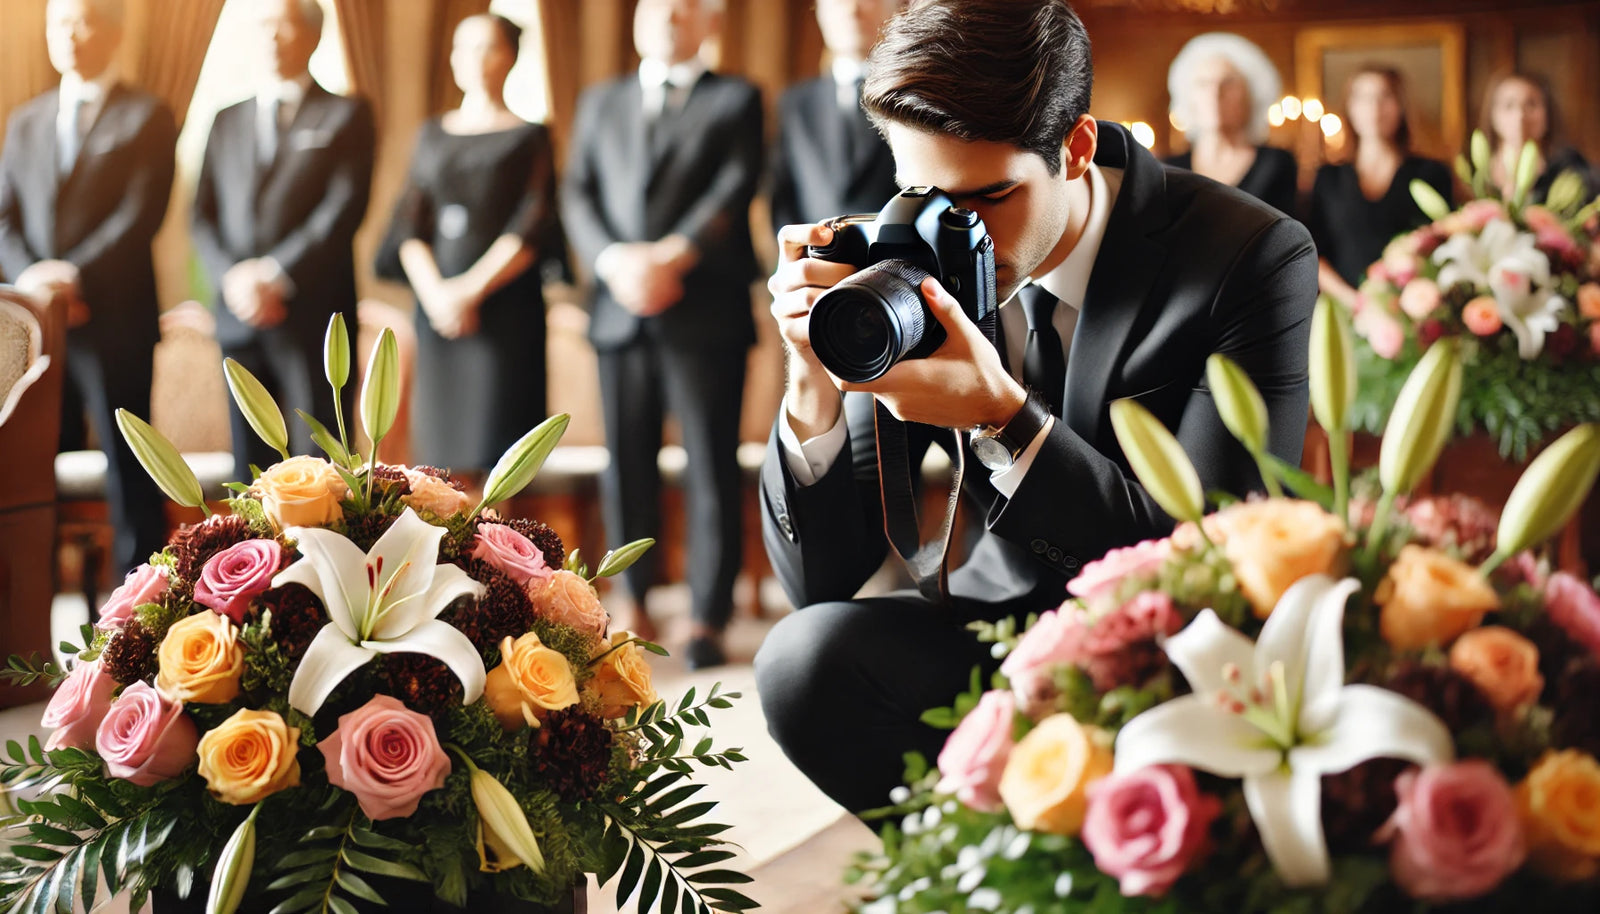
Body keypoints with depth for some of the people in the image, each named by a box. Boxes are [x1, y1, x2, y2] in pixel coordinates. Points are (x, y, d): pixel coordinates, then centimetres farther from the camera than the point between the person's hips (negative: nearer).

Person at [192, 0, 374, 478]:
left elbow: (345, 209, -7)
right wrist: (232, 277, -7)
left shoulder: (346, 115, 5)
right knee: (251, 468, 6)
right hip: (239, 319, 4)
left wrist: (275, 275, -14)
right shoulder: (227, 121, 18)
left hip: (313, 315, -4)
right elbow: (204, 215, 12)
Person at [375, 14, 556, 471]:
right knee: (443, 442, 1)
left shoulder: (529, 137, 4)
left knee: (497, 435, -9)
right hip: (438, 307, 4)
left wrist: (473, 290, -14)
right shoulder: (432, 136, 15)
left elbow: (531, 230, -6)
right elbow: (410, 226, 8)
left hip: (506, 303, -4)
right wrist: (434, 292, -9)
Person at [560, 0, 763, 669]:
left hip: (705, 312, -3)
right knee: (627, 466, 5)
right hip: (620, 312, 3)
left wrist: (673, 256, -16)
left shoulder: (735, 100, 10)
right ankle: (634, 602, 14)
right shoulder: (600, 103, 21)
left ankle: (709, 619, -2)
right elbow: (578, 193, 10)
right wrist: (613, 260, -8)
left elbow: (734, 191, -4)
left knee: (711, 470, -4)